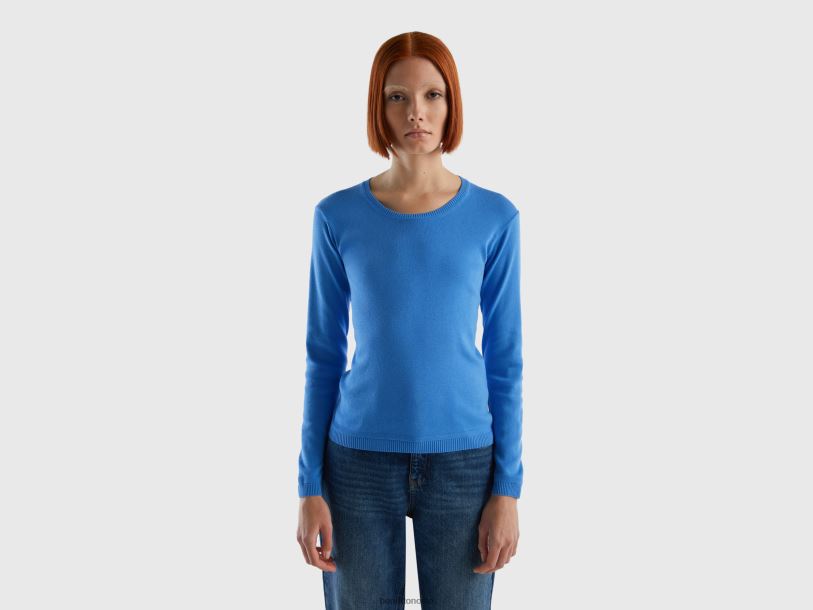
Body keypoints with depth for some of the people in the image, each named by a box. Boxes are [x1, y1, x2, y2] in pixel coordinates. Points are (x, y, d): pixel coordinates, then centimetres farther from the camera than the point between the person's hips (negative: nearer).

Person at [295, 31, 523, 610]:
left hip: (464, 461, 0)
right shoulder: (338, 216, -3)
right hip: (361, 462, 0)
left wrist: (508, 487, -3)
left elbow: (506, 360, 0)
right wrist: (311, 486, -2)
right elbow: (324, 356, 1)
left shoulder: (494, 217, -3)